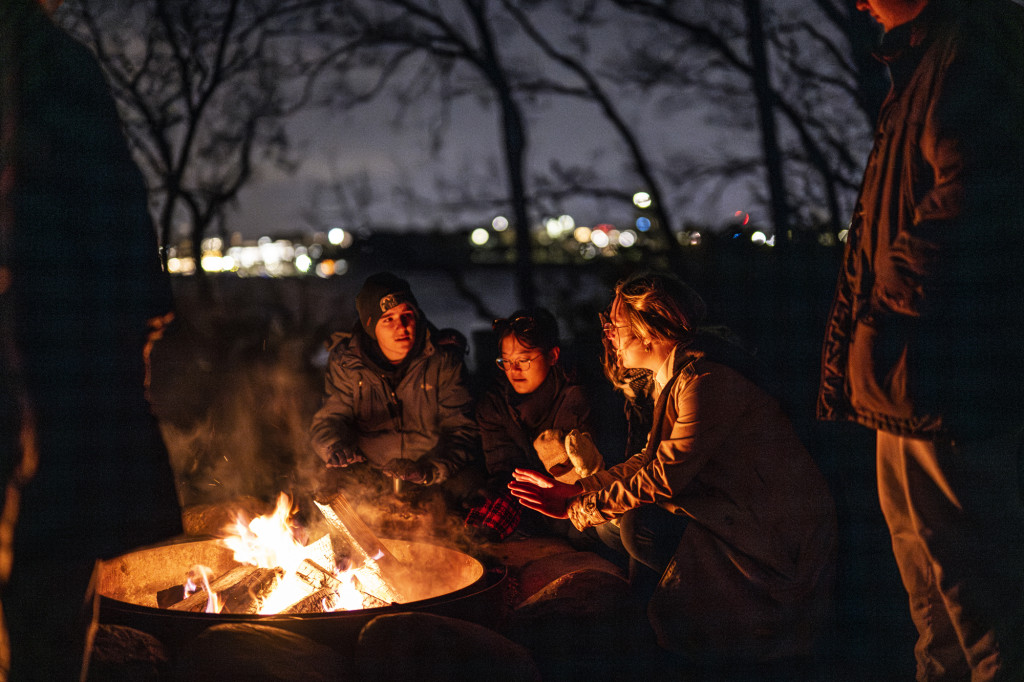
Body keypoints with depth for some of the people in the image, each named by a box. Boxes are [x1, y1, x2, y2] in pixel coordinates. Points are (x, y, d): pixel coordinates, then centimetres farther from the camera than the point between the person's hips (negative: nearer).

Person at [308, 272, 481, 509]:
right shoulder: (346, 363, -2)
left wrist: (432, 469, -29)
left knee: (468, 481, -29)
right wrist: (336, 448, -25)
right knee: (340, 483, -28)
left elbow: (461, 429, -8)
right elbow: (328, 420, 2)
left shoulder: (444, 361, -6)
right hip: (369, 475, 1)